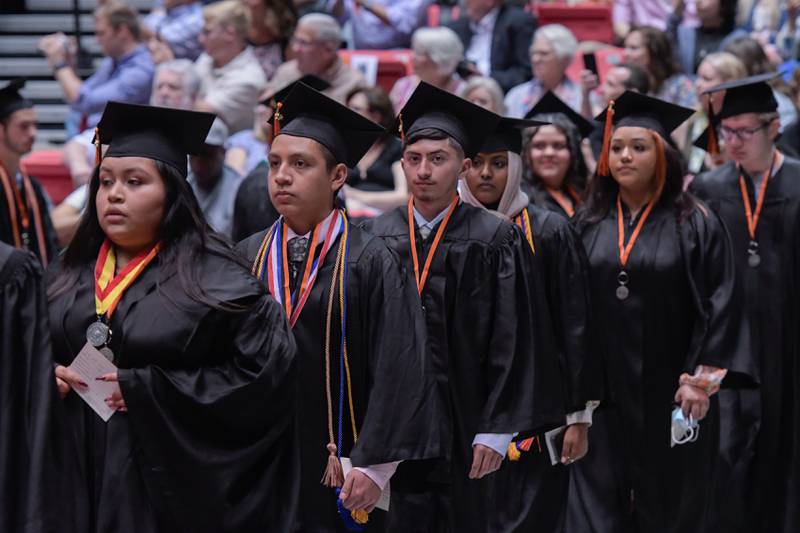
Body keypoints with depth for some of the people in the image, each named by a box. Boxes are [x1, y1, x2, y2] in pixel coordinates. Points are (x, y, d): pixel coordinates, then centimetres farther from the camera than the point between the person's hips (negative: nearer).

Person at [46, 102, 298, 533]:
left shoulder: (213, 278, -7)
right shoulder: (69, 275, 11)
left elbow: (263, 370, -15)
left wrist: (146, 389, -15)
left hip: (166, 487, -4)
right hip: (77, 479, 4)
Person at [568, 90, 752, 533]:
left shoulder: (695, 225, -2)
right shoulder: (589, 225, 7)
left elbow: (719, 306, -6)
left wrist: (702, 379, -12)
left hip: (668, 397, -2)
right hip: (602, 395, 2)